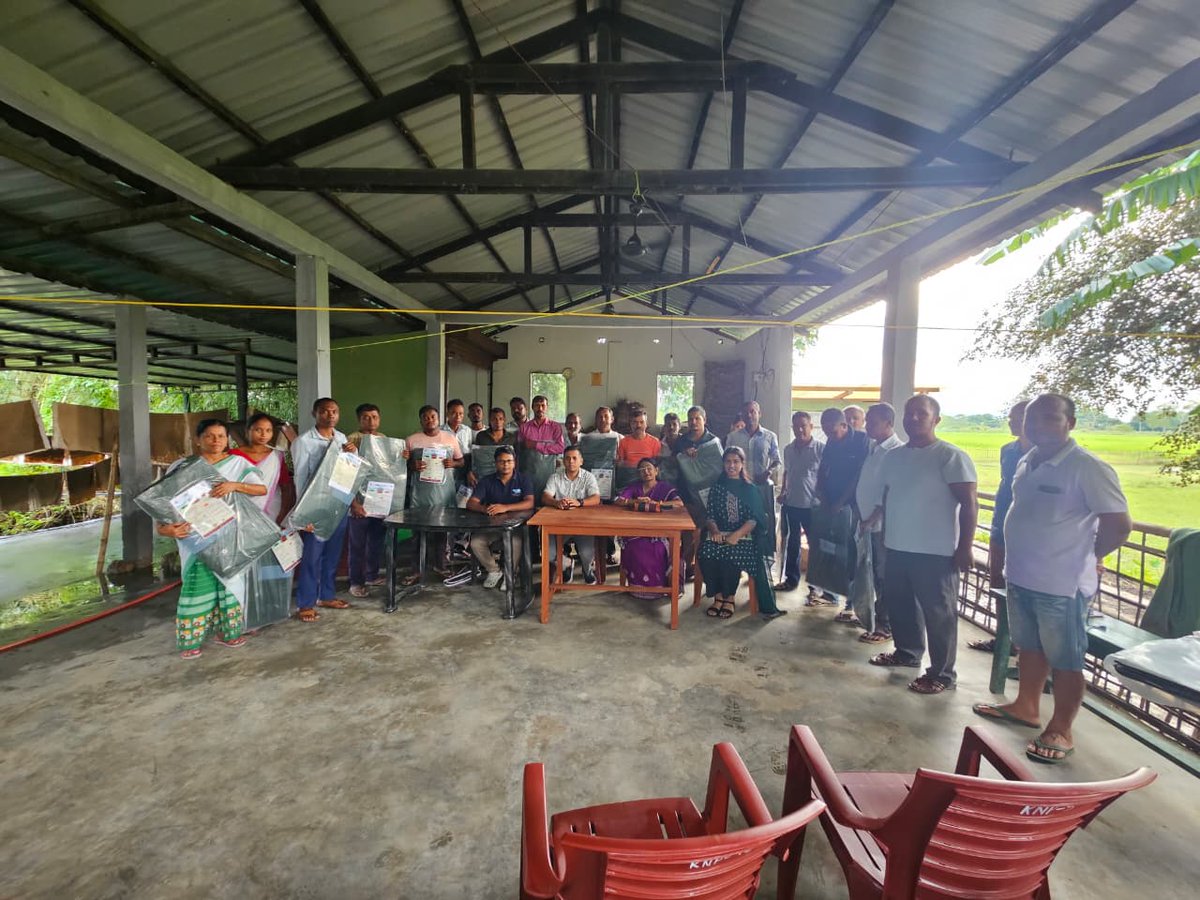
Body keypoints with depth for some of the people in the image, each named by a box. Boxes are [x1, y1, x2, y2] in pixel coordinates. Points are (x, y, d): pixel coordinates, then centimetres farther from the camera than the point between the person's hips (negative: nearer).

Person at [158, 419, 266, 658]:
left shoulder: (238, 463, 4)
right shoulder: (183, 467, 3)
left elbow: (262, 489, -8)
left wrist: (234, 485, -24)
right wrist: (164, 526, -20)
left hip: (229, 534, 2)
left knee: (229, 579, 5)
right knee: (198, 581, -6)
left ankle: (226, 630, 20)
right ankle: (190, 638, 7)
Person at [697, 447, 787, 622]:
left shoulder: (750, 489, 9)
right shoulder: (716, 488, 15)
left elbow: (753, 520, -3)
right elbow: (709, 515, 6)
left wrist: (736, 535, -20)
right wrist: (714, 530, -16)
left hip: (743, 535, -2)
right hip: (719, 534, 2)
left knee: (731, 553, -33)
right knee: (706, 552, -29)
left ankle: (729, 598, -12)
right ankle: (718, 595, -12)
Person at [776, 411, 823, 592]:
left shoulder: (821, 448, -10)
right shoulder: (788, 449, 8)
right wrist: (783, 492, 11)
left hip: (812, 505, -5)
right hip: (791, 504, 6)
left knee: (815, 544, 7)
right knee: (792, 543, 15)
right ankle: (791, 578, 27)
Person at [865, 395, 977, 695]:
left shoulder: (951, 456, -10)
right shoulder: (893, 456, 9)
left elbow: (968, 504, -13)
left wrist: (964, 547, -15)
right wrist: (885, 532, 15)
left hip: (936, 551, -7)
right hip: (897, 547, 7)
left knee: (938, 613, 4)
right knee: (898, 603, 18)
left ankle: (942, 674, 18)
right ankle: (907, 652, 37)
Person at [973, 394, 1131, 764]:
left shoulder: (1087, 467, -16)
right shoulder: (1026, 462, 7)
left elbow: (1119, 524, -15)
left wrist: (1086, 557, -2)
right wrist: (1015, 558, 12)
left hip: (1063, 584, -7)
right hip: (1021, 577, 7)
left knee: (1065, 660, 8)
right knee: (1030, 647, 22)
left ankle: (1060, 732, 23)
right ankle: (1026, 707, 39)